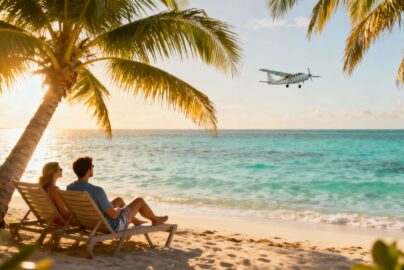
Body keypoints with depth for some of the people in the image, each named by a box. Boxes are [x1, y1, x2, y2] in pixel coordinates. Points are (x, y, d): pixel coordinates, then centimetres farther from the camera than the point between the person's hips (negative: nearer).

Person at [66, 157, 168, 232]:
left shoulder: (69, 188, -13)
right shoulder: (97, 191, -37)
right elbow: (113, 214, -29)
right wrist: (121, 210, -5)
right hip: (112, 226, -7)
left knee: (119, 200, 31)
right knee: (139, 201, 13)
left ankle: (135, 221, 55)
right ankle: (155, 219, 42)